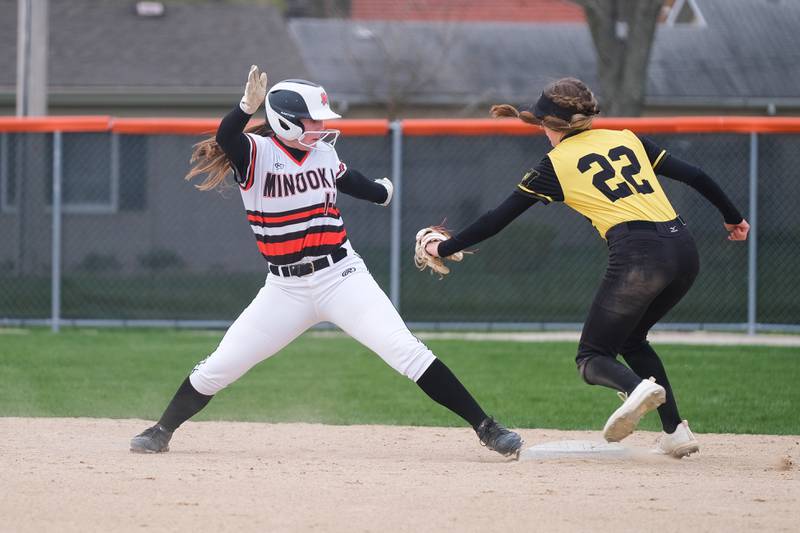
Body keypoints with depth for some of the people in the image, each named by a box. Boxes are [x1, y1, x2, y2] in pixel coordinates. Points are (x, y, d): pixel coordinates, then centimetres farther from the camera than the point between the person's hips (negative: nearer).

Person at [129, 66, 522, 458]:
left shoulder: (323, 151, 5)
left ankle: (485, 428, -10)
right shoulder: (256, 153, -9)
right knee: (219, 367, 0)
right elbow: (224, 138, -33)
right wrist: (249, 105, -48)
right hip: (285, 289, -2)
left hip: (342, 276, 2)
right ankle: (162, 431, 23)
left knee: (407, 352, -11)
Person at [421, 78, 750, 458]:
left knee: (592, 357, 6)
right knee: (630, 339, 27)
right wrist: (732, 217, 33)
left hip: (637, 254, -6)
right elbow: (694, 176, 19)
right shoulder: (627, 139, 21)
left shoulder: (556, 163, 9)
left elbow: (499, 218, 12)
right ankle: (676, 432, 15)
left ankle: (638, 386, -28)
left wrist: (445, 248, 23)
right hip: (683, 249, 6)